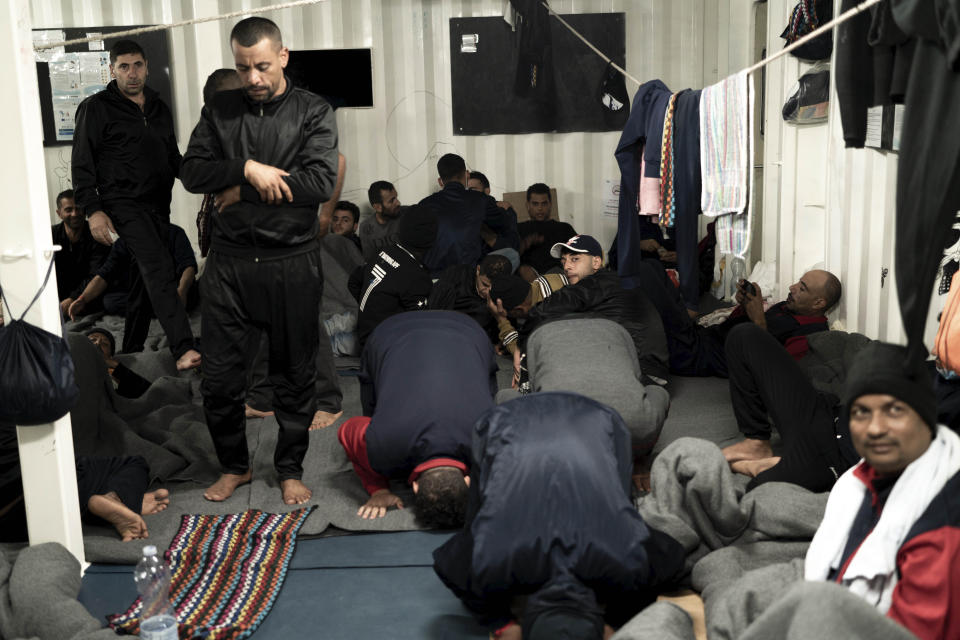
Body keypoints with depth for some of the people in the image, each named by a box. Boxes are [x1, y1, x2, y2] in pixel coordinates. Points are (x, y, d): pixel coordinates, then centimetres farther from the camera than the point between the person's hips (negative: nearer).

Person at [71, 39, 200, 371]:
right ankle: (184, 349, -28)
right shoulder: (96, 108, -1)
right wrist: (93, 210, -13)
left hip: (158, 205, 6)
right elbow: (82, 165, -3)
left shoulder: (159, 108, 17)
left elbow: (173, 157, 25)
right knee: (159, 269, -21)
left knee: (146, 276, 10)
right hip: (123, 204, -6)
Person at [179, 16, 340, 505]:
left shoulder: (313, 112, 0)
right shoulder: (220, 111, 9)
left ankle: (290, 470, 25)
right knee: (220, 373, 5)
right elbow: (192, 172, -1)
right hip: (230, 262, 2)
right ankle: (234, 465, 26)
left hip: (293, 263, -2)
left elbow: (321, 183, -14)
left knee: (295, 373, 8)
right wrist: (248, 168, -17)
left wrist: (242, 192, -11)